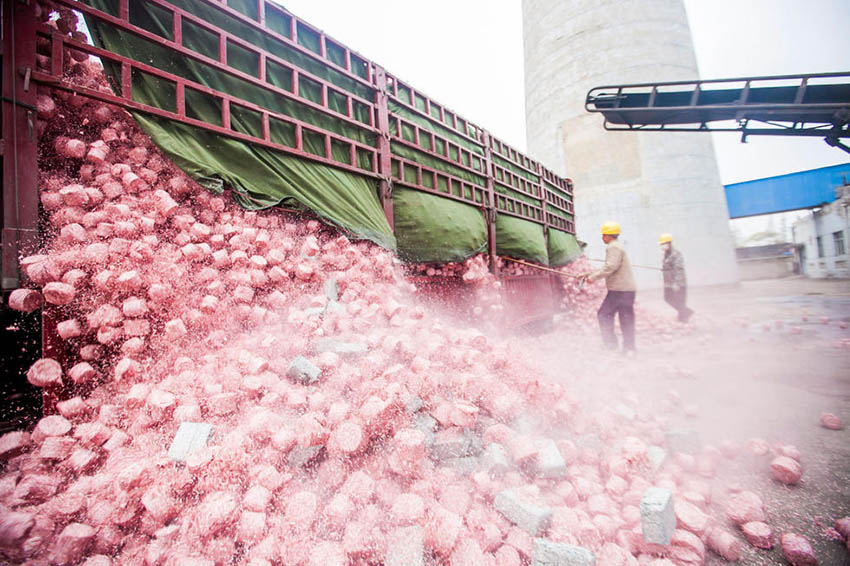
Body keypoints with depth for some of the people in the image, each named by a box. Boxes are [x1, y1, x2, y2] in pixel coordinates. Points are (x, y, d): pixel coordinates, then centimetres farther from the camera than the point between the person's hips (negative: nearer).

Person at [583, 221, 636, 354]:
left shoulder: (613, 247, -11)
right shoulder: (617, 246, 22)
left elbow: (611, 267, -23)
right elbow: (608, 267, 27)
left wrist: (594, 276, -16)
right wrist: (590, 273, 24)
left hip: (619, 289, -10)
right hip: (627, 289, 10)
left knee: (604, 314, 0)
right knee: (626, 318, 10)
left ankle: (611, 344, 2)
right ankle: (629, 348, 14)